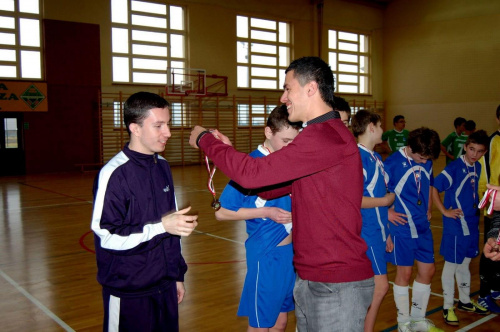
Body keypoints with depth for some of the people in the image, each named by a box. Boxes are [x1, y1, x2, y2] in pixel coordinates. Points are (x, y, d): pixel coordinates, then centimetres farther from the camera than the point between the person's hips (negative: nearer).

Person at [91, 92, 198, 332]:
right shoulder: (114, 174, -16)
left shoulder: (162, 167, 7)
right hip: (128, 293, -6)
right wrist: (161, 226, -23)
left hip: (164, 286, 6)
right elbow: (107, 236, -18)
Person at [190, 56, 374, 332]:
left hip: (337, 287, -9)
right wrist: (227, 150, 4)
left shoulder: (325, 136, -22)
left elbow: (251, 174, -25)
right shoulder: (323, 134, 14)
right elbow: (271, 189, 14)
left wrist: (205, 139, -10)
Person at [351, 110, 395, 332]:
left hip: (377, 232, 9)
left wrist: (386, 233, 18)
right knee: (380, 286, -6)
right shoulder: (358, 157, -16)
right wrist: (385, 200, -10)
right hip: (366, 233, -9)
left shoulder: (375, 157, 12)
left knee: (372, 288, 14)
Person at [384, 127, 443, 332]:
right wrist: (387, 212, -16)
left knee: (428, 270, 11)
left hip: (423, 227, 7)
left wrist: (429, 209, 14)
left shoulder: (427, 162, 4)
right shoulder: (393, 163, -16)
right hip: (402, 227, -6)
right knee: (405, 272, 3)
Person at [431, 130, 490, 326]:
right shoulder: (454, 167, -15)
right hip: (455, 225, -6)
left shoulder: (478, 168, 4)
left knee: (464, 264, 20)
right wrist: (444, 211, -16)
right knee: (451, 265, 5)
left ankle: (465, 302, 37)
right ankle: (448, 307, 17)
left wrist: (480, 208, 6)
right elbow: (434, 188, -17)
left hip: (472, 224, 7)